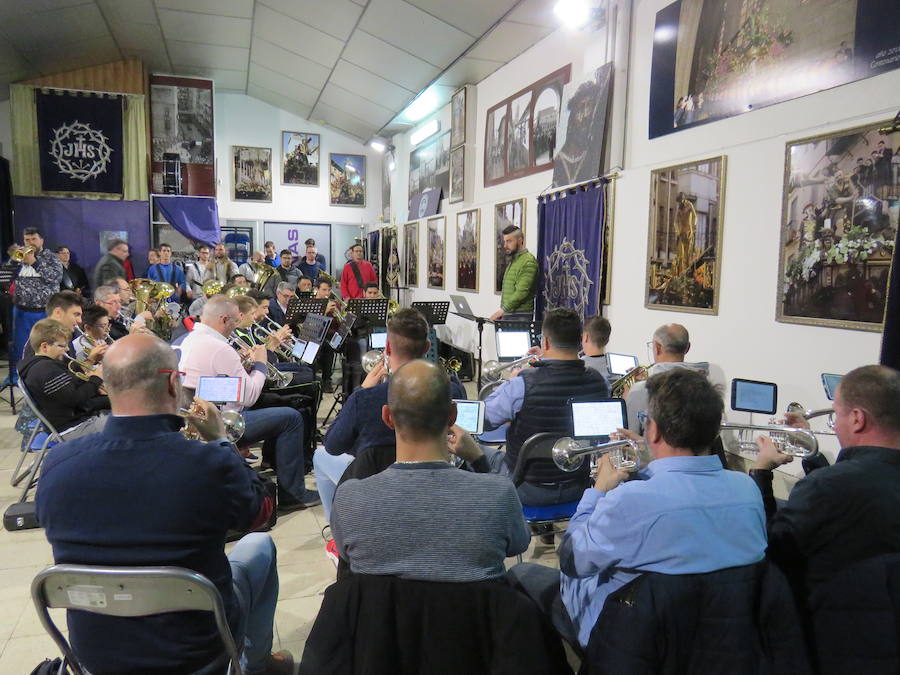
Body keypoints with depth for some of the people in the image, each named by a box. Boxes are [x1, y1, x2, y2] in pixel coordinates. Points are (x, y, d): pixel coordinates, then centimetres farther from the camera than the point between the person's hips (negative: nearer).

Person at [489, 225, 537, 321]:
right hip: (508, 313, 9)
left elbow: (522, 292, -21)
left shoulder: (528, 261, -11)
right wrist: (502, 311, 11)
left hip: (520, 315, -9)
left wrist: (503, 309, -23)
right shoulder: (513, 260, 20)